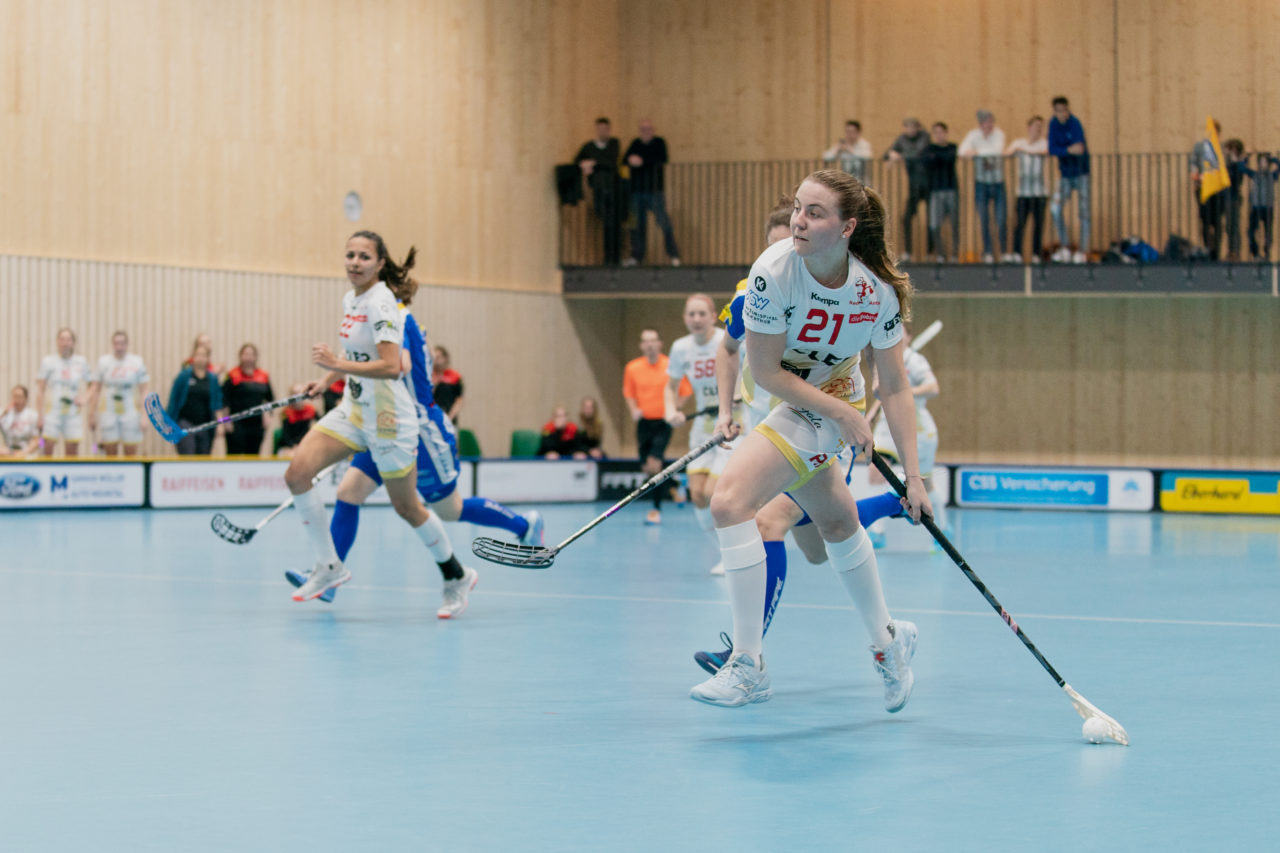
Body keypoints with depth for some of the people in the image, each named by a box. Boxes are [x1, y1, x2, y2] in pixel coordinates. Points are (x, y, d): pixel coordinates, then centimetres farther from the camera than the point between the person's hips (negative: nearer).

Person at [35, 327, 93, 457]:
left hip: (74, 412, 2)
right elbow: (40, 389, 1)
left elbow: (91, 386, 15)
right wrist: (39, 415, -4)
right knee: (48, 448, -10)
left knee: (72, 452, 2)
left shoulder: (81, 362, 6)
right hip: (52, 411, -2)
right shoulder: (48, 361, 1)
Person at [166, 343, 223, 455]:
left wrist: (220, 423, 2)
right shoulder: (184, 376, 1)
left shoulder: (213, 378, 7)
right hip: (186, 422, -3)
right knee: (187, 458, -15)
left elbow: (217, 404, 10)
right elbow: (173, 399, 3)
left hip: (205, 425, 3)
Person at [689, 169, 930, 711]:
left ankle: (749, 668, -17)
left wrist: (912, 475, -14)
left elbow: (894, 388, -13)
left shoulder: (878, 291, -23)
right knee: (836, 522, 20)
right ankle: (887, 641, 43)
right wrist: (841, 412, -19)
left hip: (828, 405, -3)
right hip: (773, 399, 3)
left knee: (731, 499, -23)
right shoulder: (774, 270, -26)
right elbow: (765, 371, -18)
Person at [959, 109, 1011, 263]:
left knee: (1002, 219, -1)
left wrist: (977, 151, -17)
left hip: (998, 182, 0)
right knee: (984, 220, 1)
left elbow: (998, 150, -20)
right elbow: (962, 151, -14)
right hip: (981, 183, 0)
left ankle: (1003, 252, 9)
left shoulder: (998, 134, -4)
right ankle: (987, 252, 9)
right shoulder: (974, 135, -3)